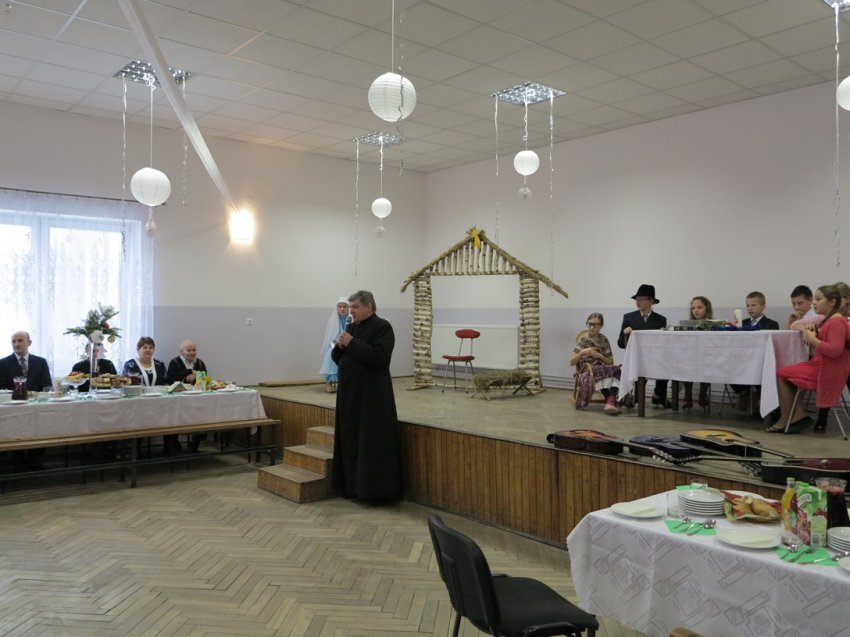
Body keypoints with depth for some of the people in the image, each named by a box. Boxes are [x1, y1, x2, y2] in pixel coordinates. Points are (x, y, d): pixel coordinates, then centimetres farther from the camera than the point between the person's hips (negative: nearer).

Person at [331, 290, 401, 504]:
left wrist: (352, 343, -18)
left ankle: (376, 491, 3)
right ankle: (353, 485, 23)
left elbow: (378, 357, -23)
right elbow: (337, 358, 15)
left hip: (373, 396, -8)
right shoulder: (352, 327, 13)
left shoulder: (382, 327, -10)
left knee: (373, 443, -4)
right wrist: (340, 346, -6)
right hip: (350, 393, 8)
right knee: (351, 440, 13)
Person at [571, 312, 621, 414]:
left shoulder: (604, 340, 13)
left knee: (616, 370, -33)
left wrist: (600, 356, -7)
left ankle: (610, 401, -48)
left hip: (604, 370, 3)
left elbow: (611, 362, 12)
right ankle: (611, 401, -38)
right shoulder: (583, 340, 6)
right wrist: (582, 352, -17)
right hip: (587, 373, -3)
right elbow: (571, 362, -1)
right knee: (600, 371, -39)